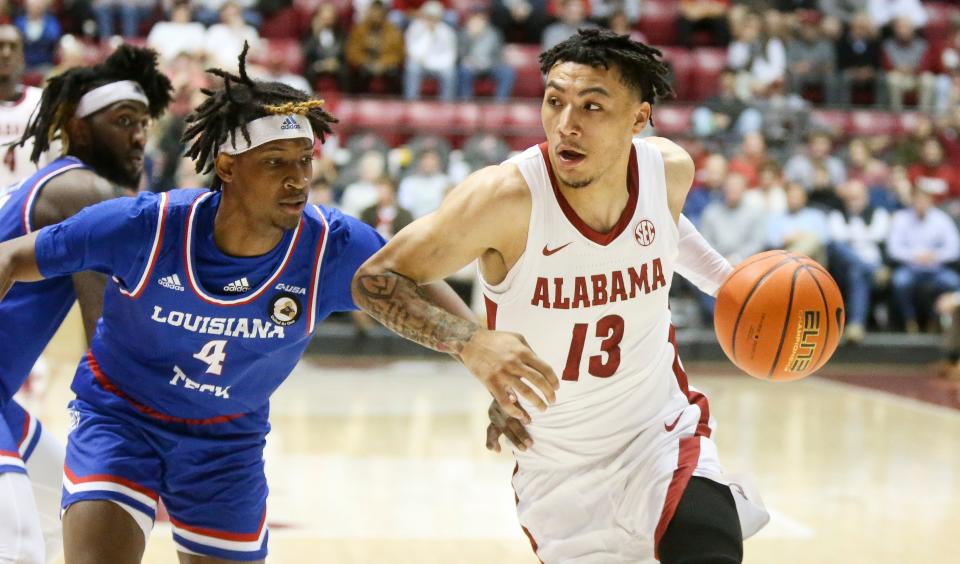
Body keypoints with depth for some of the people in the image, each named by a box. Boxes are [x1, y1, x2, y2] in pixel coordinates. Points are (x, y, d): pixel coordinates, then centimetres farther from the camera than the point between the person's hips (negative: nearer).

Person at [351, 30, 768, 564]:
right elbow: (374, 279, -18)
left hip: (663, 432, 1)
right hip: (558, 466, -1)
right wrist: (470, 342, -33)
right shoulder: (505, 195, -25)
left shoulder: (671, 170, -11)